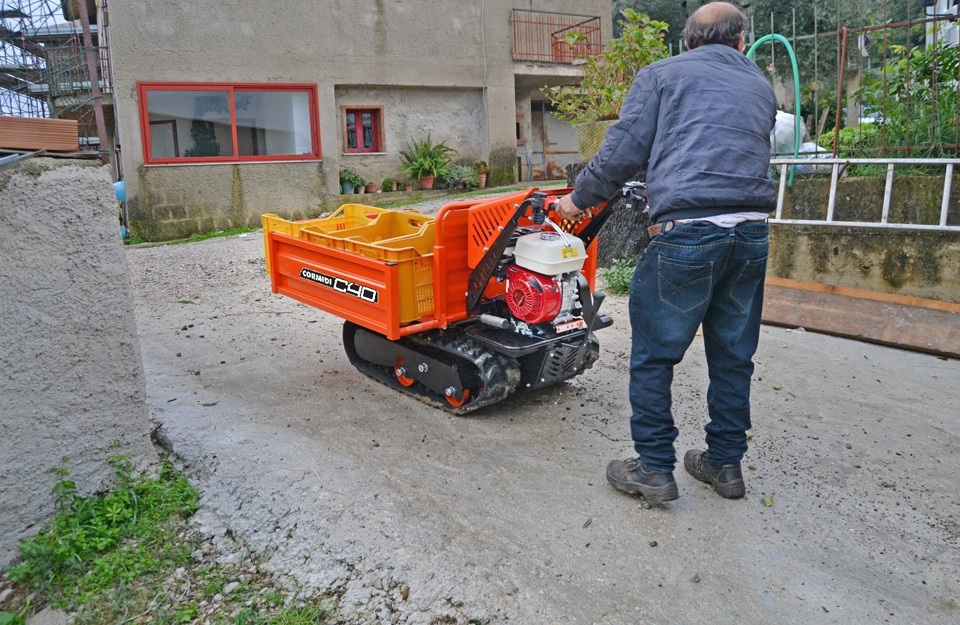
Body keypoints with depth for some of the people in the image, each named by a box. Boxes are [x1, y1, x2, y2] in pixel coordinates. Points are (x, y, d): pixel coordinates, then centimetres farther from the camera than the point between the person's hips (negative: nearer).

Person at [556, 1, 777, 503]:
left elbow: (624, 150, 1)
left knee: (653, 355, 6)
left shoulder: (661, 74, 9)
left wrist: (579, 198, 14)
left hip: (686, 233, -5)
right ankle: (726, 463, 28)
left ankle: (654, 471, 12)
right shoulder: (761, 88, 23)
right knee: (733, 356, 16)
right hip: (752, 234, 6)